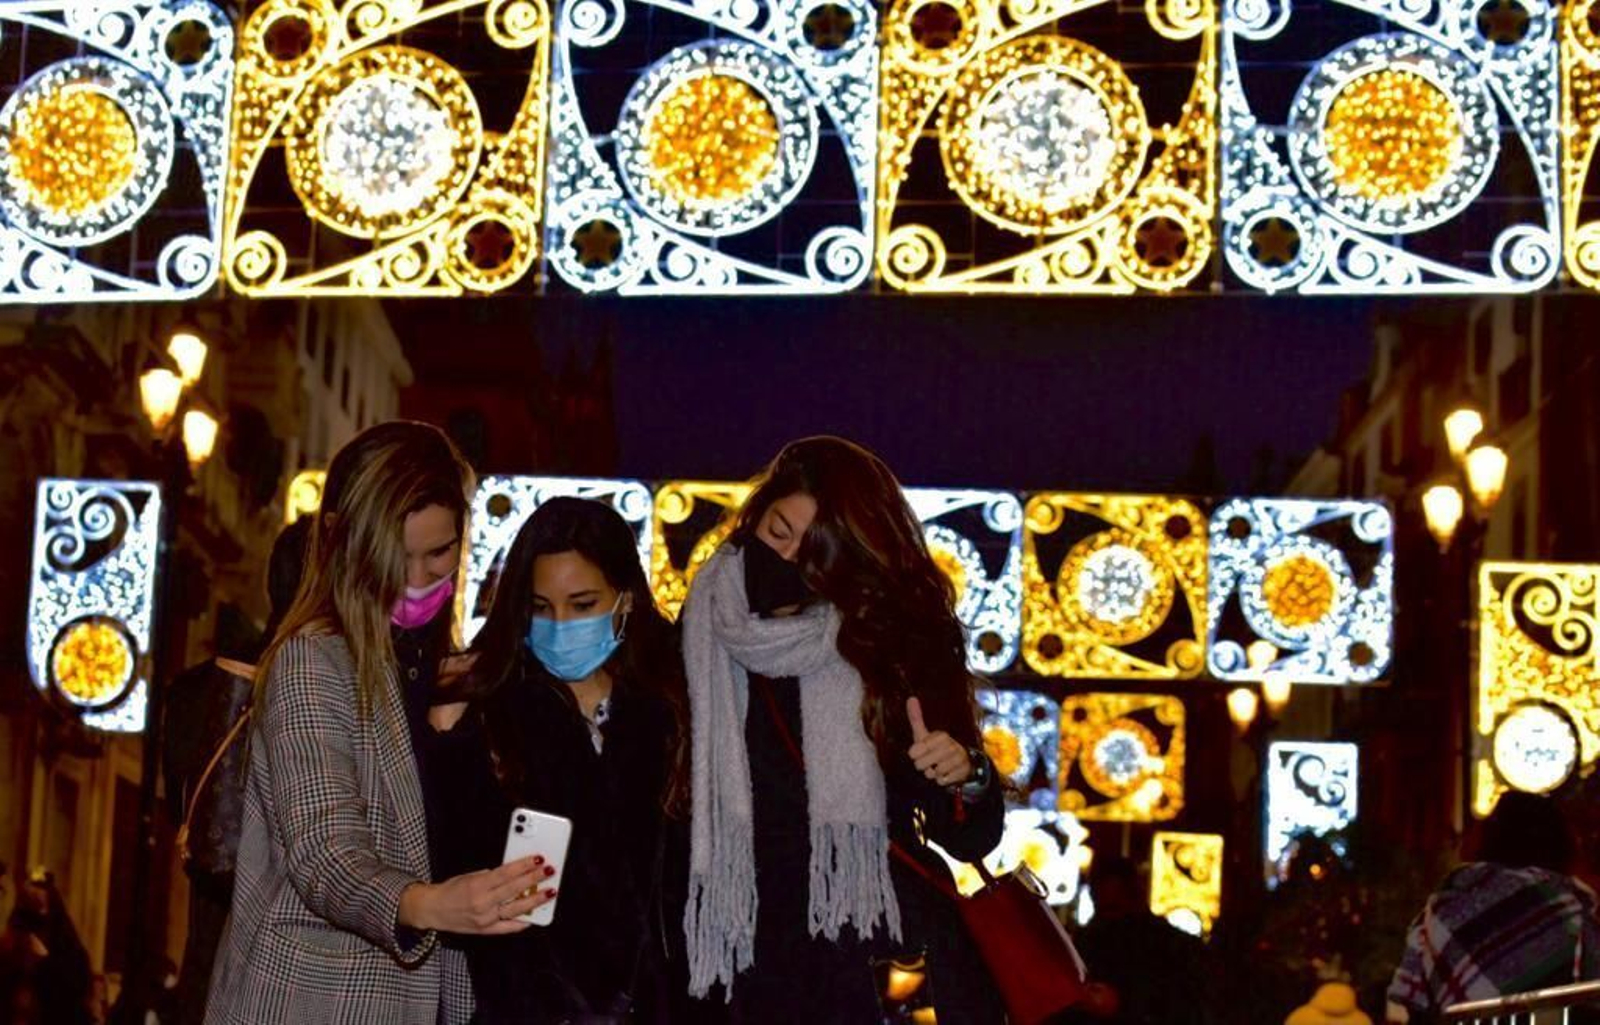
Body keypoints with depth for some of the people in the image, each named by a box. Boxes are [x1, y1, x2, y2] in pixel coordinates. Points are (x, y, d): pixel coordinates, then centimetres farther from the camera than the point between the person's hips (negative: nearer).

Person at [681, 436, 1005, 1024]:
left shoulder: (893, 639, -4)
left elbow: (972, 840, -2)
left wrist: (967, 776, -22)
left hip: (890, 970, -1)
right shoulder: (697, 636, -1)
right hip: (758, 970, 1)